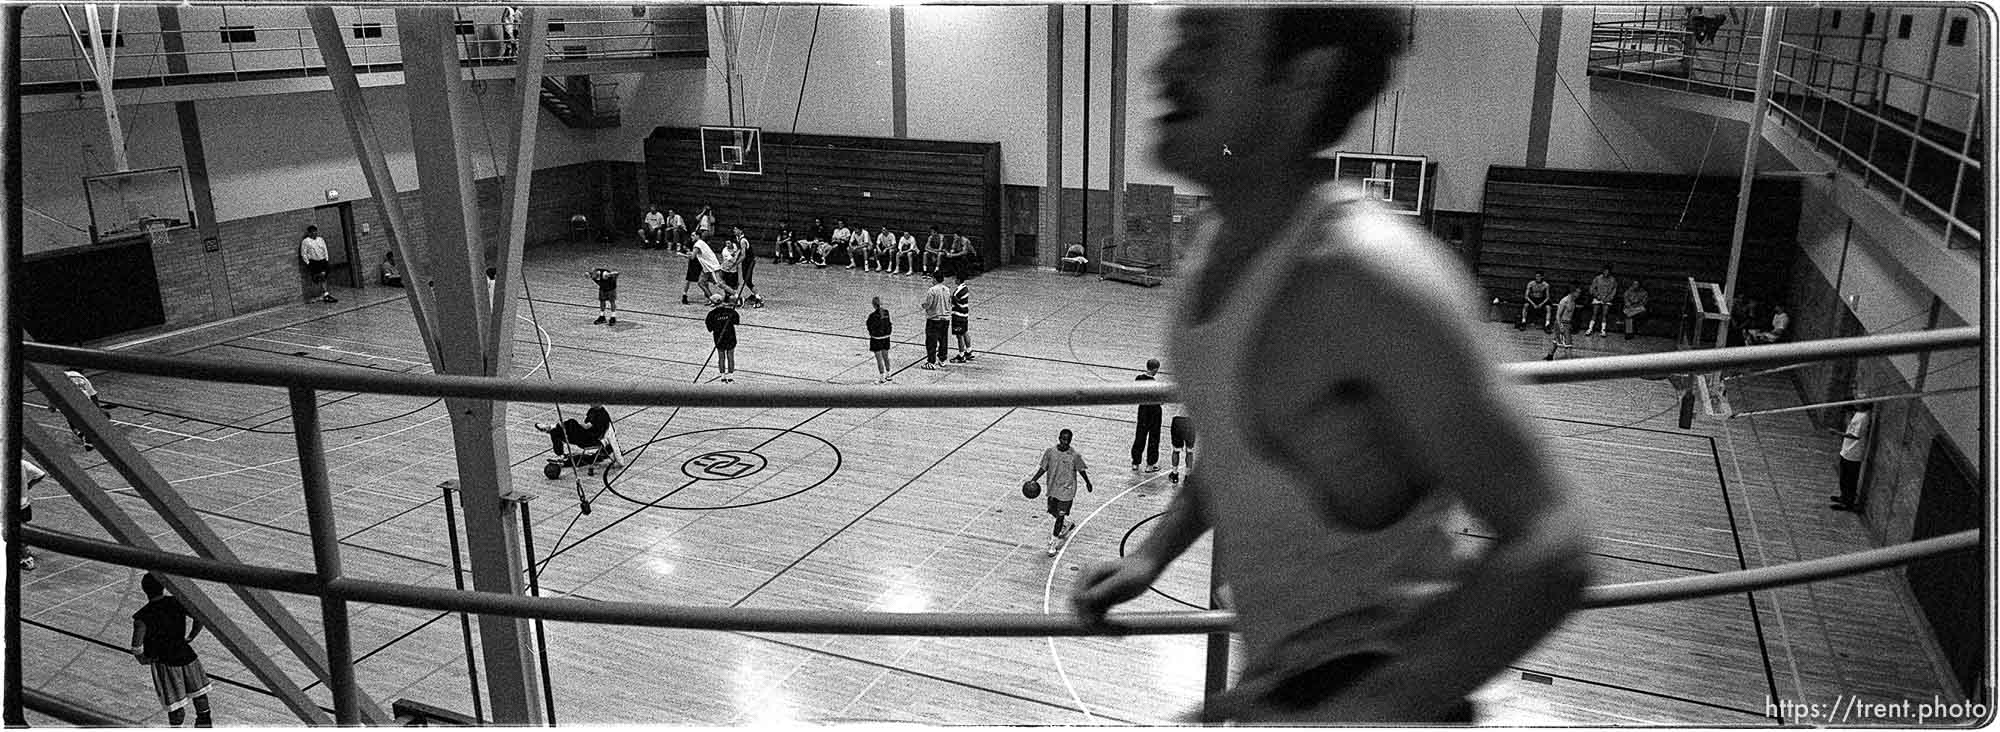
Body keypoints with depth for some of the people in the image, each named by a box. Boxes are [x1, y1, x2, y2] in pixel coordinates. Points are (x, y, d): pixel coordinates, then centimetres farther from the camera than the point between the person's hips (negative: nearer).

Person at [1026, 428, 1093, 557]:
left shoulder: (1075, 456, -15)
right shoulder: (1050, 452, -8)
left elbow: (1081, 470, 0)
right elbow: (1043, 468, 1)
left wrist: (1088, 483, 12)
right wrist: (1033, 480, -7)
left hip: (1067, 490, -4)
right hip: (1052, 488, 4)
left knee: (1060, 515, -1)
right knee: (1053, 512, 18)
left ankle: (1054, 541, 13)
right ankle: (1068, 525, 47)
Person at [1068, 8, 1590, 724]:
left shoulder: (1373, 272, -26)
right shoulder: (1227, 243, 1)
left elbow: (1551, 551, -25)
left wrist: (1370, 711, -31)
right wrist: (1151, 555, 7)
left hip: (1379, 687, -9)